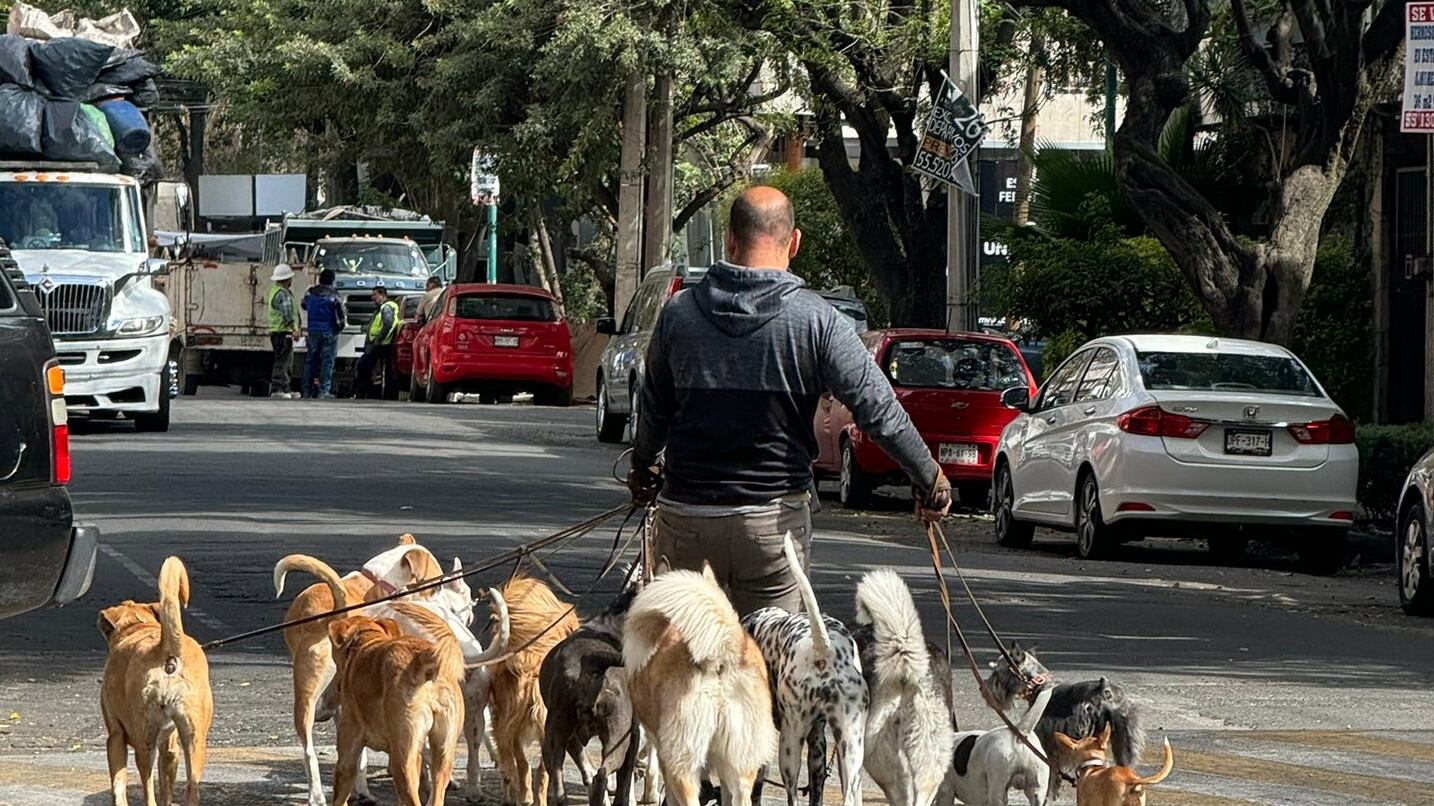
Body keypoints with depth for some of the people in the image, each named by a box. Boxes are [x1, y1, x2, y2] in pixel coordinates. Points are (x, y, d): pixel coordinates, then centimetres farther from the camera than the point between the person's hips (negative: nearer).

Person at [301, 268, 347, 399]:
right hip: (329, 331, -4)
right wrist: (340, 326, 9)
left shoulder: (310, 293, 2)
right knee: (327, 360, -2)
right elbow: (341, 316, -10)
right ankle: (324, 391, -7)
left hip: (313, 330, 4)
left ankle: (307, 390, 13)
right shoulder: (334, 296, -11)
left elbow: (303, 305, 21)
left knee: (310, 360, 11)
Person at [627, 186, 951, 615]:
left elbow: (654, 408, 14)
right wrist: (929, 476, 5)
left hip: (686, 517, 1)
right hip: (775, 518, -1)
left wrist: (642, 467, 33)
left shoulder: (679, 313, 0)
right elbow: (878, 409, -8)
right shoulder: (816, 320, -7)